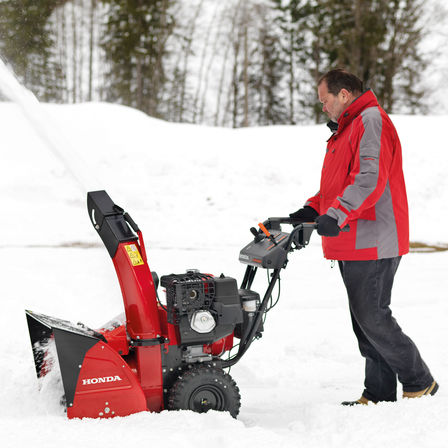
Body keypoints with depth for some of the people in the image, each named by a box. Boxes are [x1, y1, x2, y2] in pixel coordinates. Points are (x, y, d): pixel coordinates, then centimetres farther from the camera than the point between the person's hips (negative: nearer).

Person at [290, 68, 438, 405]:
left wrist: (336, 215, -32)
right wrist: (313, 209, 10)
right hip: (352, 243, 11)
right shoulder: (347, 127, 23)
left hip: (372, 243, -10)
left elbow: (370, 178, -25)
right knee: (364, 319, 10)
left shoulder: (371, 121, -11)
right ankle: (378, 394, 16)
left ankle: (420, 384, 4)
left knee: (372, 317, -9)